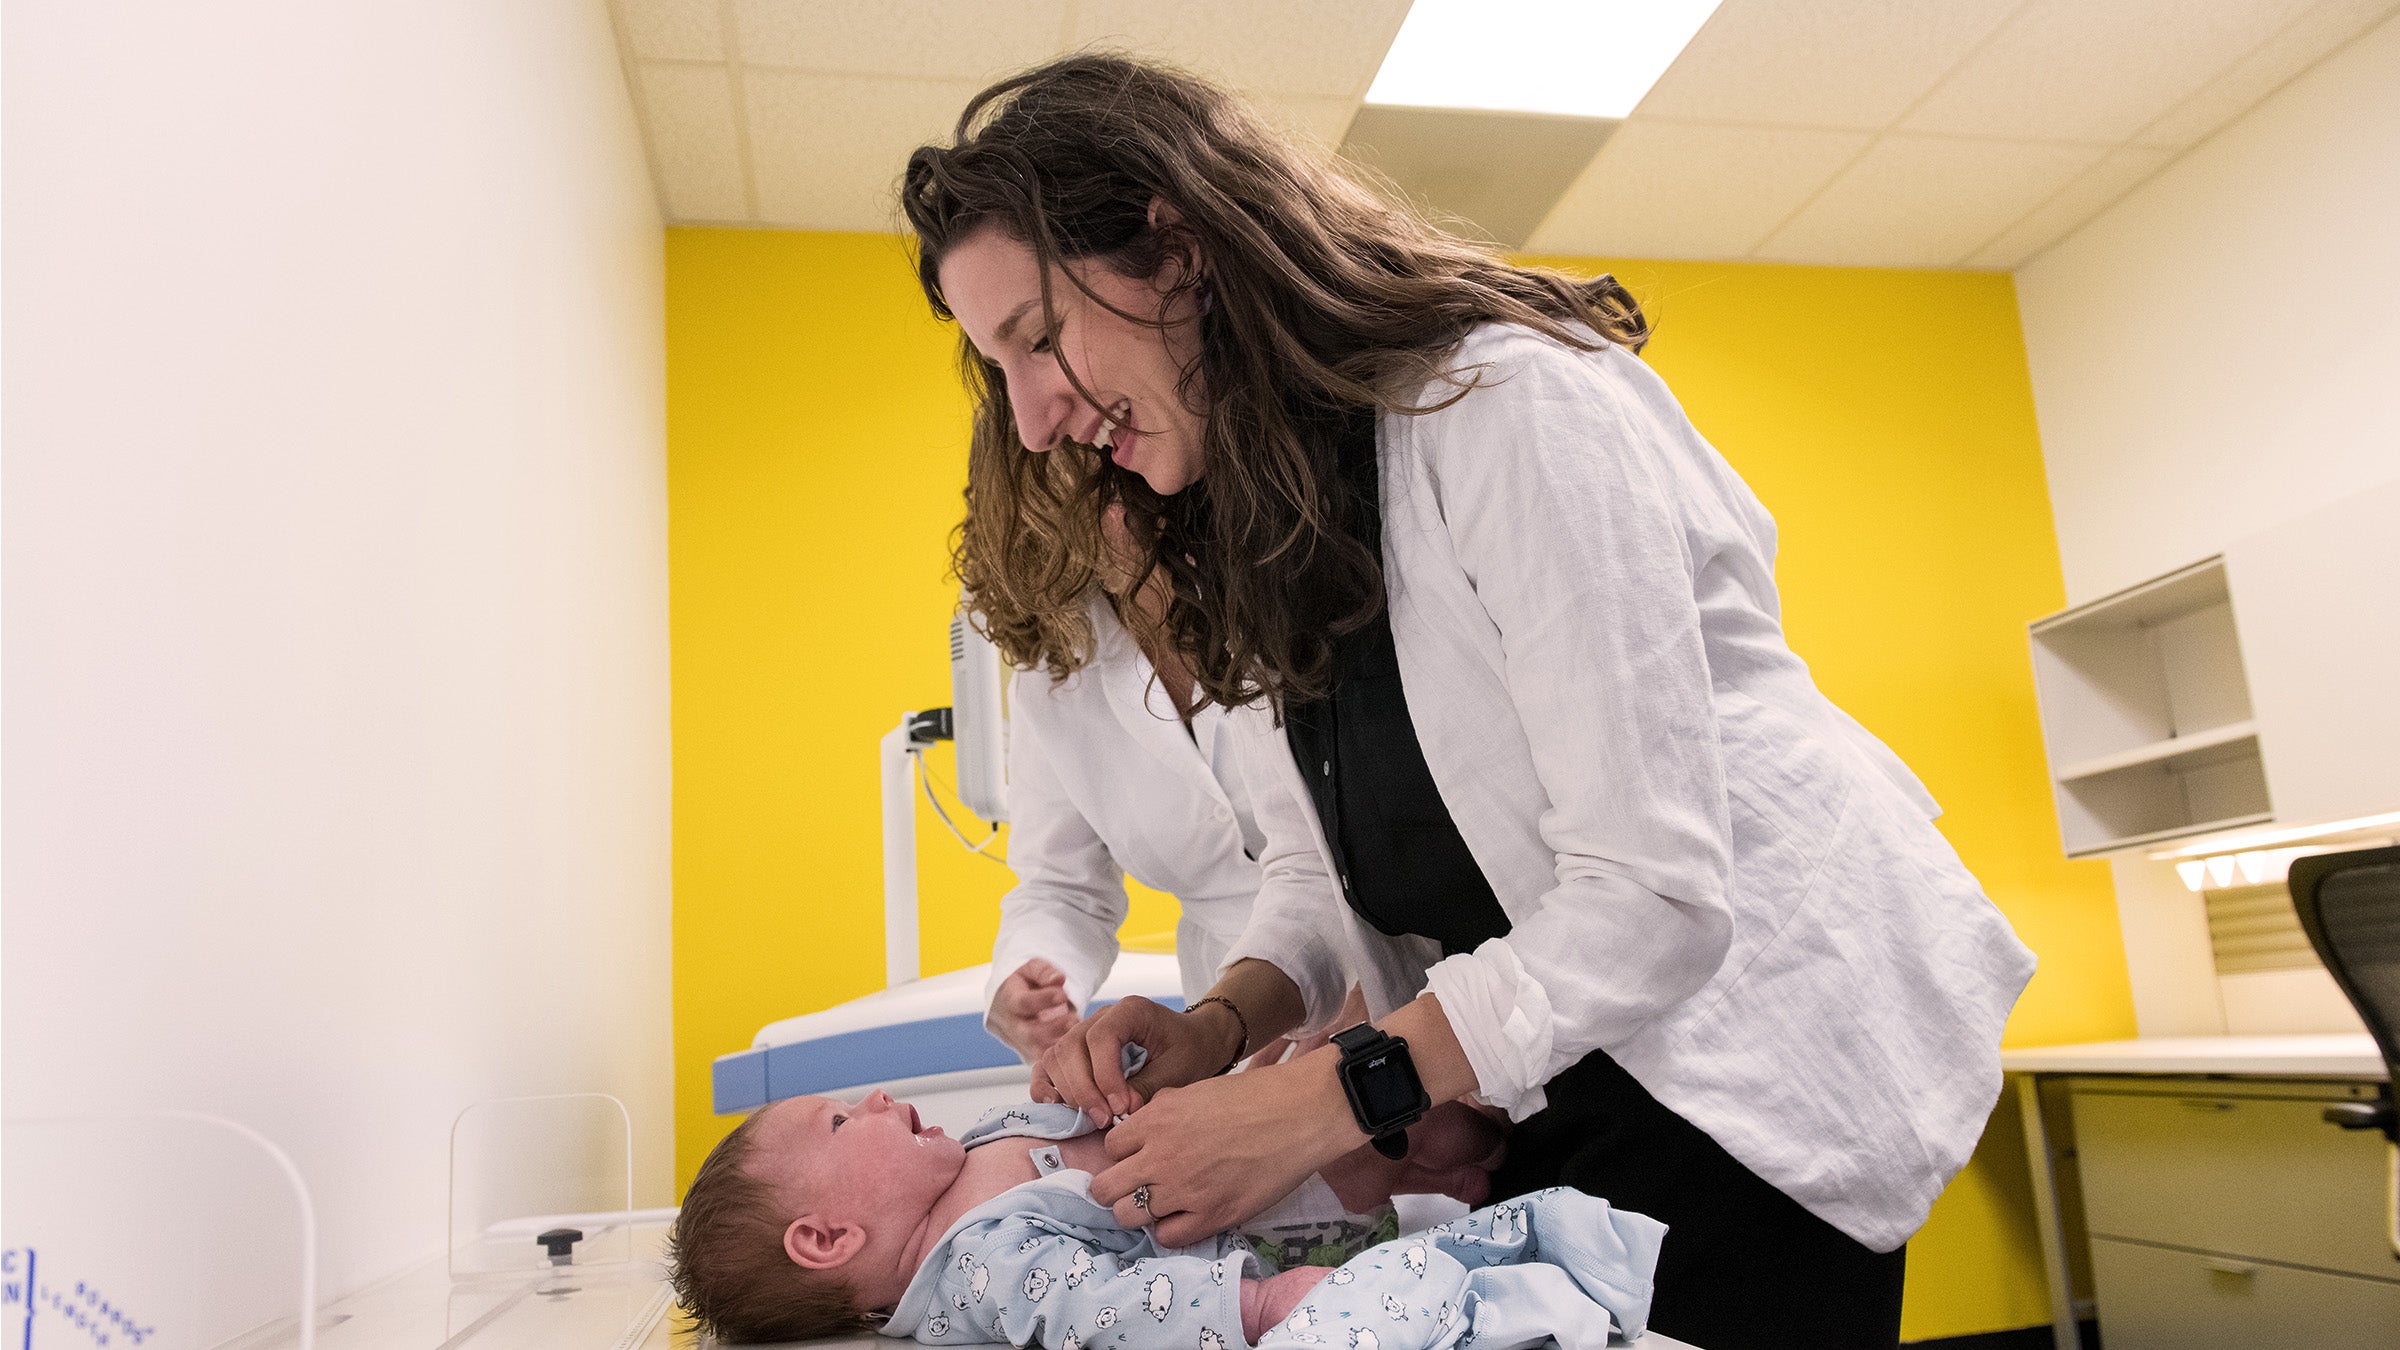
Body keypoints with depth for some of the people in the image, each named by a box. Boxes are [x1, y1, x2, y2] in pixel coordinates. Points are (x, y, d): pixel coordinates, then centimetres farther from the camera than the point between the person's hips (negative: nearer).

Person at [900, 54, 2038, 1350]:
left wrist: (1317, 1105, -26)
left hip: (1766, 1044, -6)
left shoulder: (1510, 403, -22)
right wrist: (1216, 1026, -12)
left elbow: (1651, 895, -26)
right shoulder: (1257, 531, 5)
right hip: (1552, 1061, 7)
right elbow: (1318, 871, 7)